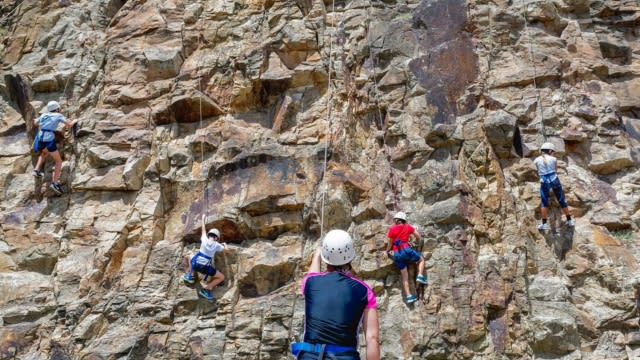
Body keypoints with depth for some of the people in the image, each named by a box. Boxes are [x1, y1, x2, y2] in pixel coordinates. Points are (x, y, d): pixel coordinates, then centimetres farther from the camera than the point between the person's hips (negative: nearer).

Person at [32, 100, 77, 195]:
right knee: (58, 161, 8)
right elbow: (69, 125, 1)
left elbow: (35, 123, 36)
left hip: (40, 138, 5)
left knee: (44, 153, 39)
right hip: (49, 140, -5)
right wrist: (74, 121, 21)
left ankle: (37, 170, 21)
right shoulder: (58, 115, 6)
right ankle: (55, 183, -5)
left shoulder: (44, 115, 19)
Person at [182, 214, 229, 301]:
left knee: (191, 257, 37)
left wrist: (203, 219, 35)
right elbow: (227, 250, 14)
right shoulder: (217, 245, 1)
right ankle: (206, 288, -3)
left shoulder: (204, 240, 2)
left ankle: (190, 275, 23)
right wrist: (225, 244, 36)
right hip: (206, 267, -2)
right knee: (221, 277, 13)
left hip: (196, 264, 2)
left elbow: (204, 230, 19)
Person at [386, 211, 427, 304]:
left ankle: (409, 296, 3)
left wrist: (388, 251, 29)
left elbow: (390, 244, 12)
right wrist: (414, 239, 35)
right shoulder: (408, 227, 9)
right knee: (421, 259, 24)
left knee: (405, 276, 8)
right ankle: (420, 276, 2)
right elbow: (418, 237, 13)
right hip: (406, 250, -2)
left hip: (396, 254, 2)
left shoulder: (392, 229, 9)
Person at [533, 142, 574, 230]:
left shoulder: (536, 160, 3)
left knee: (544, 203, 5)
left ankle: (544, 223, -1)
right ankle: (569, 220, 22)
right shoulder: (553, 159, 2)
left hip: (544, 181, -1)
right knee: (562, 201, 11)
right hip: (554, 179, 1)